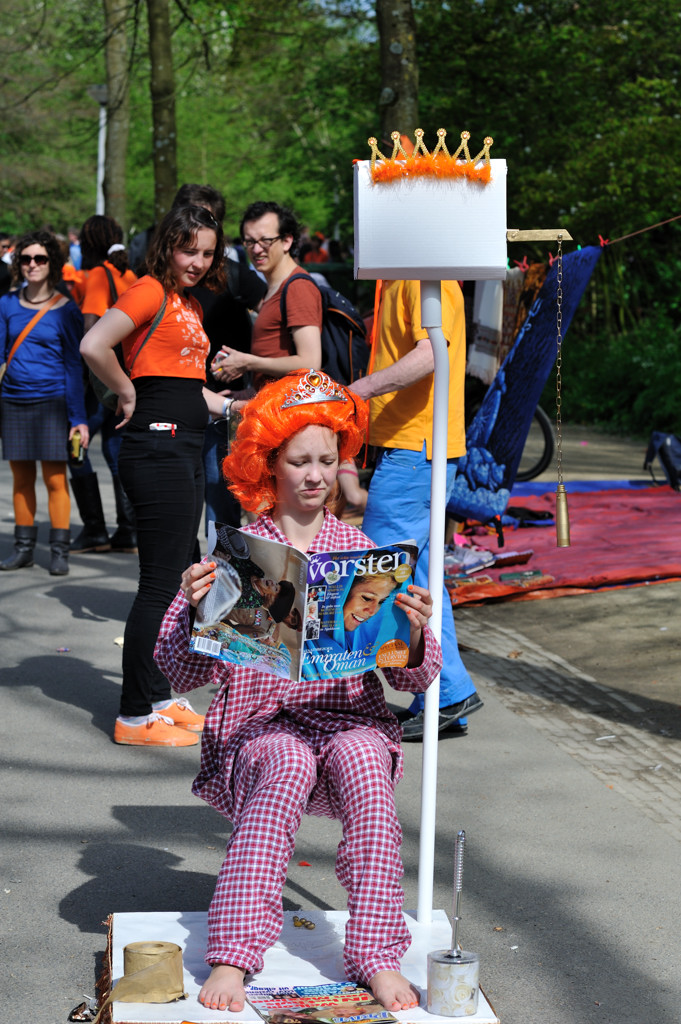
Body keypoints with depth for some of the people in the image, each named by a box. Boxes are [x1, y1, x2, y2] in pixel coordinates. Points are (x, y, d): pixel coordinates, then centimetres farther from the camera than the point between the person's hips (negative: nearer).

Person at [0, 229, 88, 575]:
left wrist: (78, 417, -5)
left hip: (52, 402, -3)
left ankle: (59, 552, 4)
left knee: (55, 480, -3)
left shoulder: (65, 309, -2)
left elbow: (73, 365, -1)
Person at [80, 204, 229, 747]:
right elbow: (93, 346, -24)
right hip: (158, 447, -9)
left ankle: (159, 697, 25)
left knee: (173, 580, 14)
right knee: (160, 584, -6)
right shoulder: (151, 292, -10)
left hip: (186, 448, 9)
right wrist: (127, 393, -11)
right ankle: (136, 717, 1)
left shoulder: (189, 304, 19)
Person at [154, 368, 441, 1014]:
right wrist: (195, 610, -18)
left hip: (351, 719, 1)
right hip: (260, 723, -1)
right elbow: (182, 675, 1)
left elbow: (414, 680, 7)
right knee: (288, 765, -35)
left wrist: (414, 635, -15)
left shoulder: (363, 554, 9)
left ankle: (376, 953, -32)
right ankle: (233, 956, -40)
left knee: (362, 758, -33)